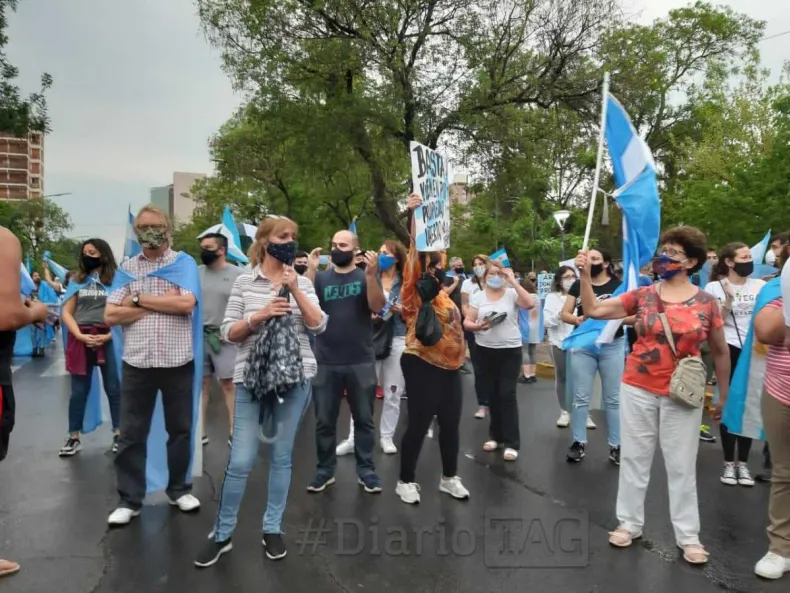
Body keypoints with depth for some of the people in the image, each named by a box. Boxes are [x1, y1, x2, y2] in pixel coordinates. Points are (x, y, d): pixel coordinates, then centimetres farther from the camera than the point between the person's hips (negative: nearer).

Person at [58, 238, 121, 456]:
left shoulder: (116, 280, 2)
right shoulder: (78, 280, 12)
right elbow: (67, 312, 8)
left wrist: (108, 336, -13)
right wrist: (79, 335, -8)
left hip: (109, 339, -3)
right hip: (80, 339, 3)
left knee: (114, 388, 3)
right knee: (79, 391, 8)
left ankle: (119, 434, 12)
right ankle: (74, 438, 15)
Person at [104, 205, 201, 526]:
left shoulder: (184, 264, 1)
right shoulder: (126, 268, 6)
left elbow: (186, 304, -14)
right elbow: (111, 316, -3)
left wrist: (139, 299, -9)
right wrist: (163, 303, -9)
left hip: (178, 361, -1)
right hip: (137, 362, 1)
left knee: (180, 429, 11)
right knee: (131, 434, 7)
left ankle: (179, 489, 28)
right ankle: (129, 499, 21)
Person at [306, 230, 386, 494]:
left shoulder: (366, 276, 3)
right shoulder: (321, 278, 5)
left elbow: (377, 306, -12)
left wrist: (371, 274, -25)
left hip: (361, 363, -1)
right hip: (326, 363, 1)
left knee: (363, 419, 9)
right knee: (324, 421, 9)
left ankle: (366, 469, 21)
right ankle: (325, 470, 23)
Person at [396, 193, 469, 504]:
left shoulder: (444, 296, 12)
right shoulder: (414, 292, -10)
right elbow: (414, 252, -16)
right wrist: (413, 214, -21)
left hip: (449, 366, 7)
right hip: (422, 365, -7)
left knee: (450, 423, 13)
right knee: (418, 424, 0)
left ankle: (449, 478, 29)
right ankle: (406, 480, 16)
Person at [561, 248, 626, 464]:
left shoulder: (618, 286, -3)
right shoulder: (578, 285, 6)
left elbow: (633, 316, -8)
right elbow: (565, 314, 4)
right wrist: (577, 320, -17)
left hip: (612, 346, -2)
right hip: (583, 346, 2)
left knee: (613, 399, 6)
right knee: (580, 397, 7)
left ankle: (616, 445, 16)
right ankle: (579, 442, 17)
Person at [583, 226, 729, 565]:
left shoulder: (706, 303, -3)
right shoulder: (642, 296, -2)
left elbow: (720, 352, 6)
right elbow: (593, 310, -3)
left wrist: (723, 396, 8)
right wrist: (585, 275, -13)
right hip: (638, 390, 1)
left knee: (682, 466, 9)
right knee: (634, 458, 11)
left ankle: (688, 536, 24)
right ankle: (629, 523, 25)